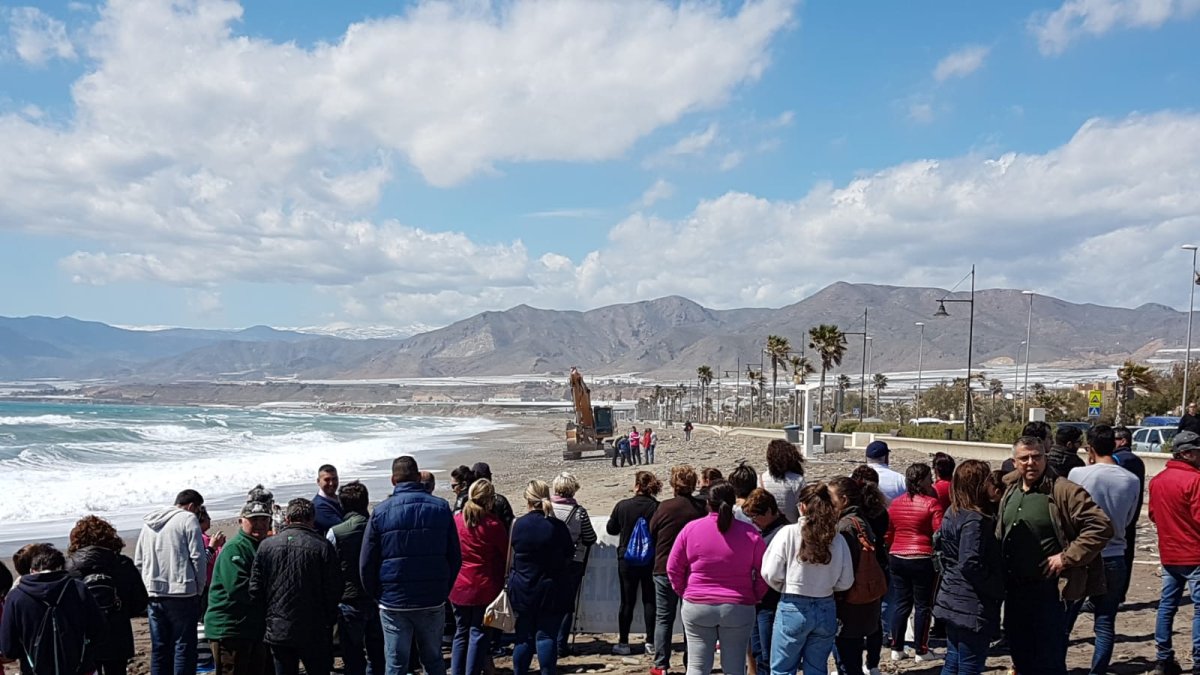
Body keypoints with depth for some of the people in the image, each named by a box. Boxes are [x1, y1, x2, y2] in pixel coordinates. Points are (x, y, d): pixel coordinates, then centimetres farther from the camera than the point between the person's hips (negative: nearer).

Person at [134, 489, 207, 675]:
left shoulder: (149, 524, 17)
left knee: (159, 647, 12)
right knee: (184, 646, -1)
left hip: (154, 595, 6)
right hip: (182, 594, -6)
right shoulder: (188, 519, -5)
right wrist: (199, 589, 0)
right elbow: (198, 558, -11)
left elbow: (138, 562, 18)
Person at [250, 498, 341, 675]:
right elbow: (335, 589, -7)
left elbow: (255, 589, 3)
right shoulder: (323, 547, -9)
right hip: (314, 633, -3)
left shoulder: (266, 545, 0)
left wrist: (268, 618, 15)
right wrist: (329, 622, 7)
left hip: (277, 631, 3)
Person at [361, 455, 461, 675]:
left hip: (393, 604, -1)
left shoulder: (380, 512, -5)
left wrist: (376, 596, 10)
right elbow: (455, 557, 2)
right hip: (433, 601, 2)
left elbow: (366, 563, -3)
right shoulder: (441, 508, -1)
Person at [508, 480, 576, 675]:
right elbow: (569, 556, -1)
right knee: (546, 636, 2)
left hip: (522, 591, 2)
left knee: (523, 637, 12)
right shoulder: (558, 526, -10)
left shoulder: (518, 525, -6)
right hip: (552, 590, -2)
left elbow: (512, 555, 5)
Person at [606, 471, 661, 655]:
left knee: (627, 601, 8)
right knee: (650, 600, 10)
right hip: (650, 560, 0)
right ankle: (650, 642, 11)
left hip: (626, 559, 0)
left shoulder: (622, 506, -8)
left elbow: (611, 529, 4)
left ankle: (623, 642, 11)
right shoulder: (657, 507, -12)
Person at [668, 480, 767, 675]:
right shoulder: (749, 533, -5)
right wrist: (754, 597, 13)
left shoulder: (691, 529, -4)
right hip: (739, 609, 0)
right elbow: (763, 573, 0)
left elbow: (673, 568, 1)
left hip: (697, 607, 0)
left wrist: (684, 593, 13)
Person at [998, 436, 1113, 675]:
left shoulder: (1063, 491, -13)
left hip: (1048, 589, -7)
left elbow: (1101, 526, -19)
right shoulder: (1009, 491, 8)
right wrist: (1001, 575, 12)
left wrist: (1067, 557, -19)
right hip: (1014, 588, 7)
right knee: (1020, 654, 18)